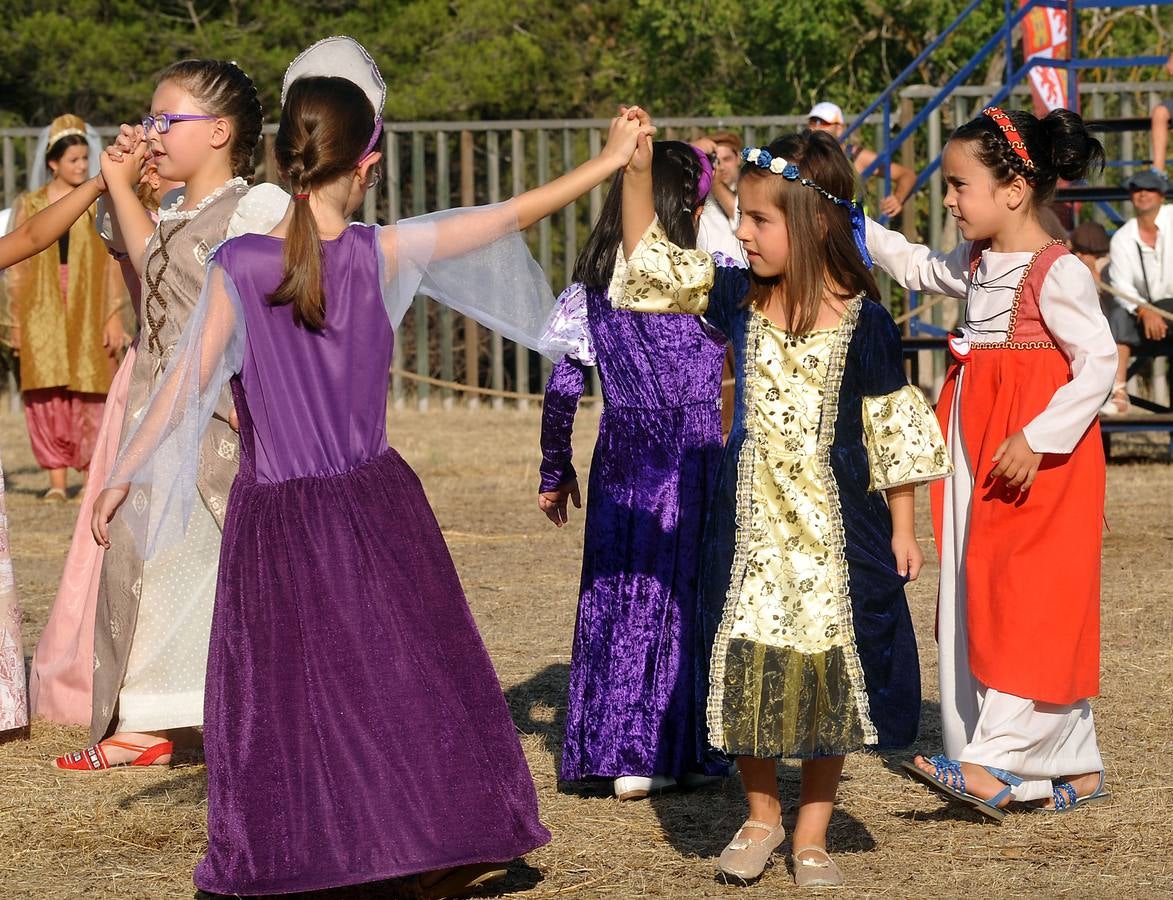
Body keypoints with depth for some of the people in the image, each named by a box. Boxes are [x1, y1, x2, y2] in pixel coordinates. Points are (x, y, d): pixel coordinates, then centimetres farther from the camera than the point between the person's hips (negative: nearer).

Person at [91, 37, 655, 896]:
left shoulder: (238, 265, -11)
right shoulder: (383, 254, -8)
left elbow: (189, 381, -7)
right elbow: (513, 215, -2)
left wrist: (124, 471, 3)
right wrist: (608, 160, 8)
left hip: (276, 516, -1)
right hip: (378, 503, 1)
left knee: (282, 689, 7)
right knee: (409, 675, 12)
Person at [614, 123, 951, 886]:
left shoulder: (864, 323, -8)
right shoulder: (737, 299, 0)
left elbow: (893, 431, -2)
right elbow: (650, 262, 4)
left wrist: (902, 529, -1)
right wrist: (637, 171, -7)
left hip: (835, 529, -2)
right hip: (751, 522, 3)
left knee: (828, 677, 5)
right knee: (744, 671, 4)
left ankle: (811, 835, 18)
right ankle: (761, 815, 24)